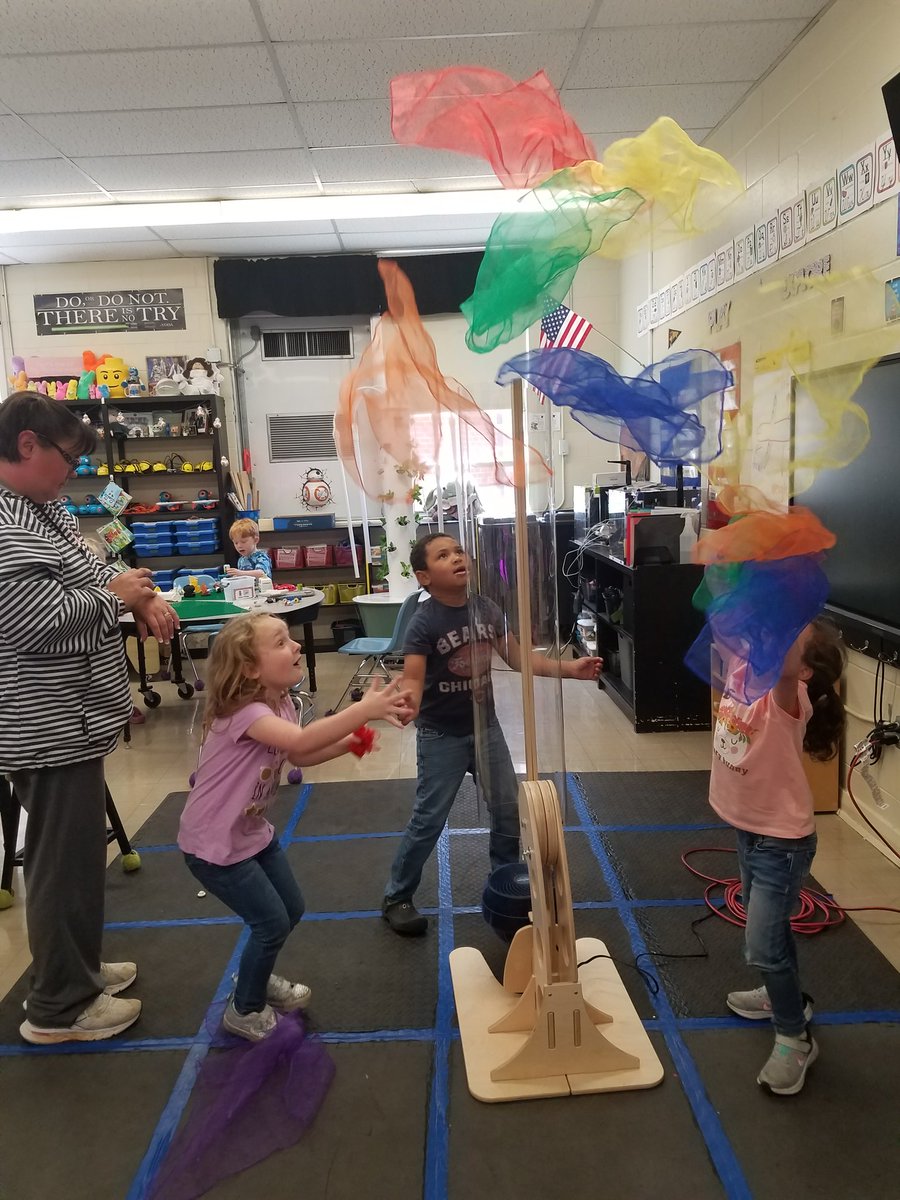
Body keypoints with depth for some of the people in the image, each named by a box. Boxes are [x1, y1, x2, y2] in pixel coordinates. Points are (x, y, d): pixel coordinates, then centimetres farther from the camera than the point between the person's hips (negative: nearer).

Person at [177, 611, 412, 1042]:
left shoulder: (279, 704, -3)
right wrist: (366, 709, -46)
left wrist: (351, 740, -8)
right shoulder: (243, 712, -31)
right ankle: (245, 1010, 22)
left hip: (252, 832, 9)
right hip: (213, 844, -9)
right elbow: (301, 741, -46)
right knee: (272, 922, -3)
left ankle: (257, 979, 43)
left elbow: (300, 755, 9)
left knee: (291, 910, 16)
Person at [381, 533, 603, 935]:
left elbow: (517, 657, 6)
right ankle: (396, 897, 22)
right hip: (441, 736, -5)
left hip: (486, 727, 6)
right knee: (428, 821, 1)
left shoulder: (487, 609, -3)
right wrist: (406, 707, -51)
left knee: (509, 809, 14)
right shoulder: (424, 622, -20)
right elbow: (413, 678, -29)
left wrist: (568, 668, -1)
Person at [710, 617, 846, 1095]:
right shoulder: (743, 668, -10)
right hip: (748, 825, 8)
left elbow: (783, 666, -51)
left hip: (782, 838, -8)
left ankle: (795, 1038, 23)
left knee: (762, 946, 0)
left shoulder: (787, 696, -30)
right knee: (767, 926, 26)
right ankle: (785, 995, 49)